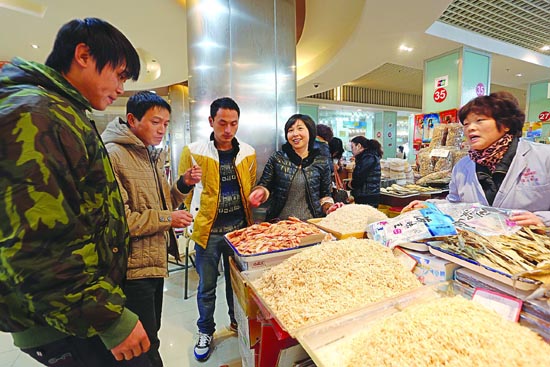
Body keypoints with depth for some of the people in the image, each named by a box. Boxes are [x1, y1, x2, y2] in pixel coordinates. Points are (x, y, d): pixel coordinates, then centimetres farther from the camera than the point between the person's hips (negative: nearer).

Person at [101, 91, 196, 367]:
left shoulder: (153, 156, 11)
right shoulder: (113, 156, -18)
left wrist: (183, 184, -1)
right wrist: (166, 219, -19)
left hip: (156, 261, 9)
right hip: (134, 268, -8)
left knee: (151, 335, 26)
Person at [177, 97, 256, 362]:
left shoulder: (247, 152, 3)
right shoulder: (194, 151, -7)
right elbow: (181, 191, 3)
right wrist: (187, 181, -12)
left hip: (239, 228, 3)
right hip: (208, 231, -2)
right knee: (207, 287, 13)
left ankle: (237, 321, 44)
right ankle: (206, 332, 37)